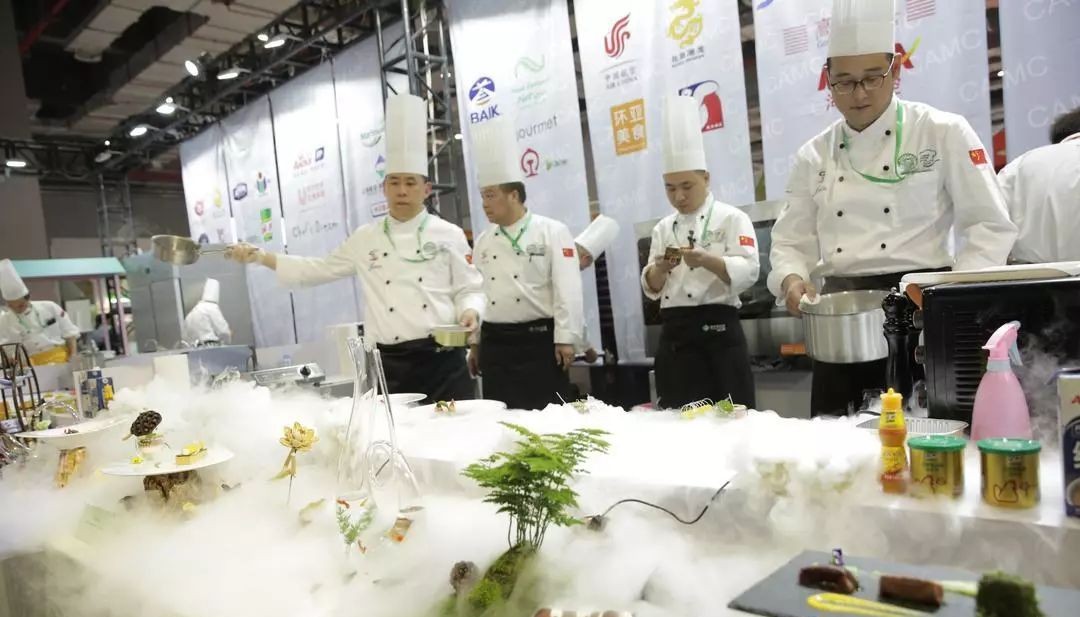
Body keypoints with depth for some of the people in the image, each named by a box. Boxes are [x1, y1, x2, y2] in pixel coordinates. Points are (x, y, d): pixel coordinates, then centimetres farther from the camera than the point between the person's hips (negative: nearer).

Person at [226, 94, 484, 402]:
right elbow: (318, 270, 18)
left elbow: (468, 290, 5)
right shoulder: (365, 239, 10)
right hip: (390, 365, 2)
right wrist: (260, 257, 13)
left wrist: (469, 312, -17)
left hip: (442, 360, -1)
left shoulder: (449, 235, 3)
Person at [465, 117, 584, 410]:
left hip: (540, 338, -5)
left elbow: (567, 289, -10)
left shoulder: (553, 232, -5)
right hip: (495, 342, 5)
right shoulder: (483, 241, 11)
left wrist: (565, 339, -13)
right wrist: (475, 344, 14)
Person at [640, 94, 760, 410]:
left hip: (718, 331, -5)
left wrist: (705, 260, -27)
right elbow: (652, 289, 12)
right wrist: (660, 269, -9)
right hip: (674, 335, 5)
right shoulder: (664, 227, 15)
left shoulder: (732, 218, 0)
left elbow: (748, 271, -12)